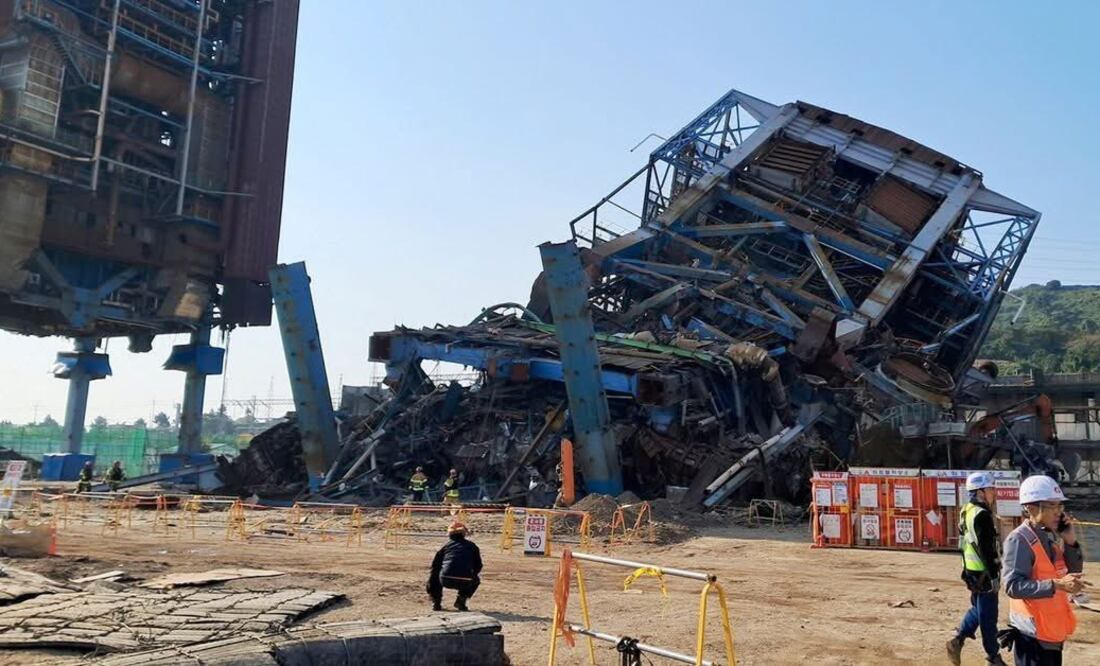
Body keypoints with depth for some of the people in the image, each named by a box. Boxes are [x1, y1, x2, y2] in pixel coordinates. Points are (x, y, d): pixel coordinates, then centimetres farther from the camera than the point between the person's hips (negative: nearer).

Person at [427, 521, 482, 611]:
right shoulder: (471, 545, 20)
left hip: (446, 581, 1)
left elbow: (435, 565, 21)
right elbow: (478, 566, 22)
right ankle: (461, 600, 16)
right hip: (465, 583, -1)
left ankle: (436, 602, 21)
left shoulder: (446, 545, 20)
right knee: (476, 579, 34)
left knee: (434, 574, 34)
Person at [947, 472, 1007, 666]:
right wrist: (994, 575, -19)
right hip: (983, 573, -9)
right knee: (988, 615, 3)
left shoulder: (967, 511, 11)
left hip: (971, 570, 9)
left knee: (978, 608, 21)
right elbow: (986, 549, -23)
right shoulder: (982, 515, -20)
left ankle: (958, 641, 15)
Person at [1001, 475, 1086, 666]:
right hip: (1033, 634, -9)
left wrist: (1070, 541, -3)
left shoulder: (1052, 536, 8)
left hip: (1053, 632, 9)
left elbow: (1074, 572, 9)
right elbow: (1013, 586, -24)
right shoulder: (1019, 540, -18)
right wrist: (1056, 585, -31)